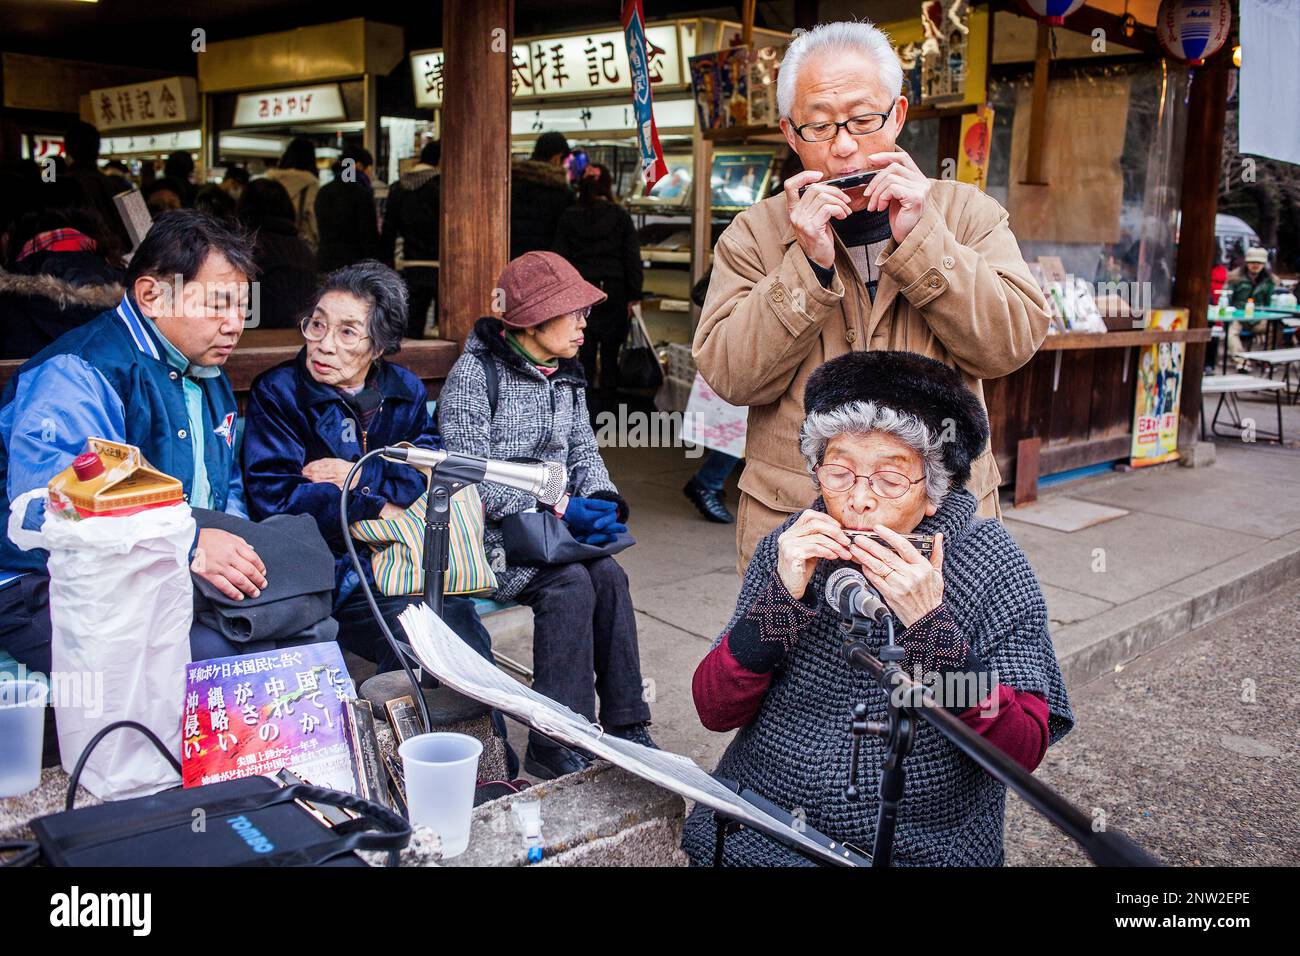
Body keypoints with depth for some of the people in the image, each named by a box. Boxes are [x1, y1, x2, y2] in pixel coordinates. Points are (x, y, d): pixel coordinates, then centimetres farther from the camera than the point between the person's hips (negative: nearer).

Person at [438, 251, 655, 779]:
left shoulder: (565, 376, 12)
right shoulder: (475, 374, -11)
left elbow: (585, 452, 17)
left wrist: (603, 501, -6)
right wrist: (559, 510, -21)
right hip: (490, 532, -6)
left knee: (608, 576, -21)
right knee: (571, 582, -29)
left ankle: (626, 728, -17)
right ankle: (554, 745, -24)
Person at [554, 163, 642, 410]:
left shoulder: (568, 217, 1)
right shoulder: (620, 216, -2)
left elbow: (560, 258, 2)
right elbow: (633, 258, -4)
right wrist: (634, 296, 0)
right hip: (614, 292, -1)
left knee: (585, 352, 8)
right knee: (610, 354, 6)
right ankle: (607, 407, 9)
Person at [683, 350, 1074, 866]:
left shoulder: (992, 566, -7)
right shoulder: (792, 546, -1)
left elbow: (1021, 755, -12)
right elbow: (715, 711, -5)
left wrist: (929, 626, -23)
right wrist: (784, 594, -18)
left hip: (924, 846, -1)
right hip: (756, 835, 2)